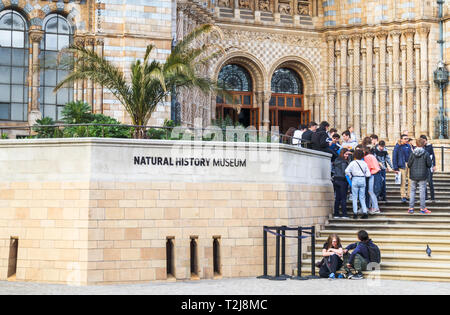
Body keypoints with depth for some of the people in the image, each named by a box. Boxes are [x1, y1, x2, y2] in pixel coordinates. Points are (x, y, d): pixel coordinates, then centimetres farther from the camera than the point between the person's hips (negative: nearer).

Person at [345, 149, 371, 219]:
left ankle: (355, 213, 1)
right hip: (363, 180, 3)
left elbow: (347, 171, -13)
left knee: (355, 197, 4)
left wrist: (350, 176, 2)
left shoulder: (353, 163, -3)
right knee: (362, 198, 10)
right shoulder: (364, 163, 6)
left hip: (355, 179, -3)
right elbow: (368, 174, 4)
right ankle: (365, 212, 1)